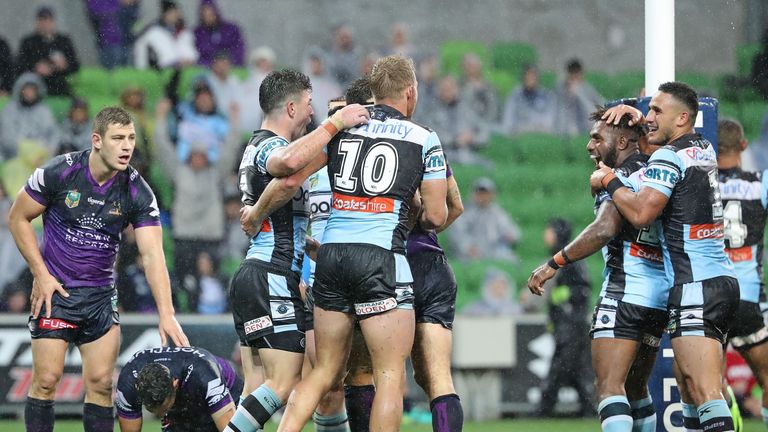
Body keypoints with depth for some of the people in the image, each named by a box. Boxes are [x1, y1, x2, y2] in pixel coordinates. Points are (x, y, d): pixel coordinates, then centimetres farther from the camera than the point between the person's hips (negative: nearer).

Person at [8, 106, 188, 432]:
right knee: (46, 379, -7)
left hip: (101, 294, 2)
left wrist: (166, 314, -23)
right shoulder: (59, 172, -13)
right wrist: (41, 274, -8)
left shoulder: (137, 191, -8)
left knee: (101, 383, -1)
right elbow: (18, 218, -1)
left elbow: (152, 255, -13)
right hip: (55, 289, -2)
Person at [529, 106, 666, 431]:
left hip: (626, 291, -9)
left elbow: (604, 230, -23)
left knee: (610, 386, -14)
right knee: (635, 388, 18)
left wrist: (554, 264, -21)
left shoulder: (622, 178, -10)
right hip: (662, 294, 9)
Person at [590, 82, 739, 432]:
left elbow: (641, 213, -19)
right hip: (724, 280, 9)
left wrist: (607, 181, -4)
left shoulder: (669, 157, -9)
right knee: (686, 382, 13)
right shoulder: (705, 151, 16)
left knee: (705, 392, -17)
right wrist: (635, 115, 22)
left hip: (695, 285, -9)